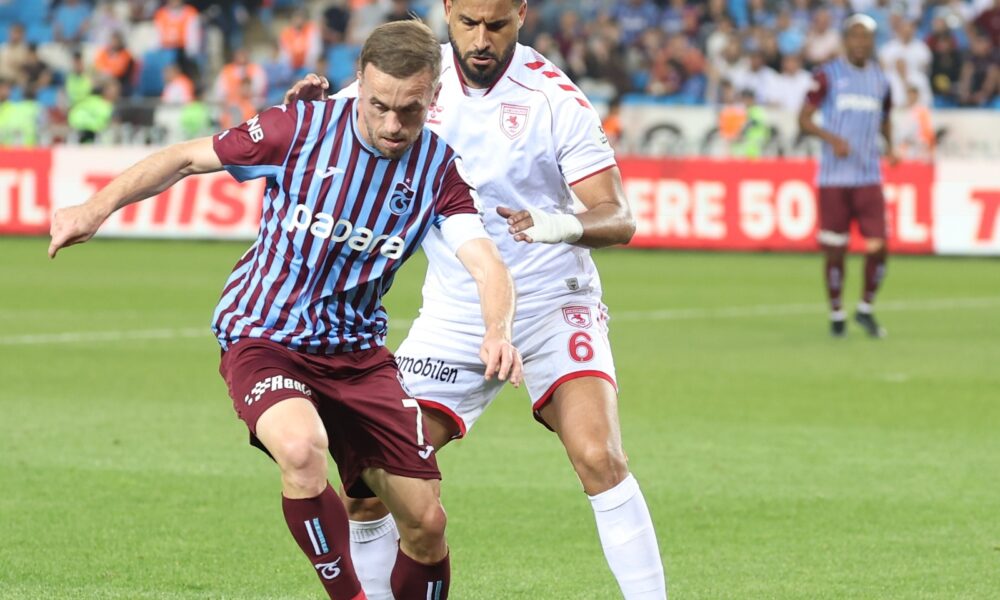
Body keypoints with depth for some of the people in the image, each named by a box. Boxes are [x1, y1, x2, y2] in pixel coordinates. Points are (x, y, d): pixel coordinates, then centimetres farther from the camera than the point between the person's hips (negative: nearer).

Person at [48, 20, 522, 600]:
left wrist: (498, 331, -36)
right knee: (302, 448, -36)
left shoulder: (439, 168, -5)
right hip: (264, 339, -4)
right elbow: (188, 158, -3)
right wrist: (99, 206, -15)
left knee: (426, 522, -2)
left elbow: (488, 265, -14)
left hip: (356, 351, 4)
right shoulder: (303, 127, -13)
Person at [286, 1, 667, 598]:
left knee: (598, 457, -25)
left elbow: (618, 217, -15)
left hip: (553, 303, -3)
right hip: (455, 318, 3)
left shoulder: (554, 96, -13)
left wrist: (563, 224, -37)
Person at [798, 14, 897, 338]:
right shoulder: (827, 75, 0)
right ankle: (836, 314, 16)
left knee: (878, 247, -7)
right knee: (835, 250, 0)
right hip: (834, 176, -3)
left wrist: (890, 147, 6)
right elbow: (804, 118, -2)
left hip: (869, 176, 3)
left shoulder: (880, 80, 12)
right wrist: (832, 138, -18)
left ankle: (866, 308, 13)